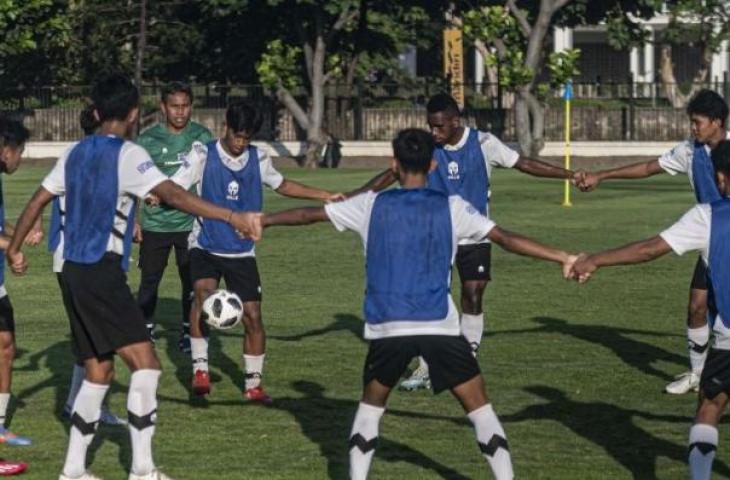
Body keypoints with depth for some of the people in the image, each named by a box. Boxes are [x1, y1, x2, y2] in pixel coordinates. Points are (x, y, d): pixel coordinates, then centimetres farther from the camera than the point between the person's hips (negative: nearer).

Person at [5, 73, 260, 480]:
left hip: (74, 272, 8)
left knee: (99, 370, 14)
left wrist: (15, 248, 27)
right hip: (103, 273, -8)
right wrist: (232, 217, -31)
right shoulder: (128, 155, -11)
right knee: (146, 362, -10)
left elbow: (38, 200, 15)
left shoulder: (76, 153, 12)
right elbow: (174, 196, -24)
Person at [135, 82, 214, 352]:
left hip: (191, 223, 1)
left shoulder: (202, 137, 1)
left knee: (191, 280, 3)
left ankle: (188, 332, 16)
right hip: (155, 224, -1)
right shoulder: (148, 140, -2)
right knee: (149, 281, 4)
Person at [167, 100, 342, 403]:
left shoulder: (258, 159, 2)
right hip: (205, 246, -3)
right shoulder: (204, 155, -9)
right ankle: (200, 368, -21)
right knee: (203, 293, -29)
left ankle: (253, 384, 14)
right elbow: (174, 188, -17)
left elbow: (281, 185, 20)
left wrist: (324, 196, 17)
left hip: (242, 252, 3)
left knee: (252, 315, -2)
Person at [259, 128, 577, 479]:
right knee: (478, 405, 6)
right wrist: (561, 258, 1)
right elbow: (505, 239, -2)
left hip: (387, 328, 1)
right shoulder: (452, 208, 3)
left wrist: (263, 221, 34)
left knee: (371, 403, 22)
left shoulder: (372, 205, 8)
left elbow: (310, 214, 19)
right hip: (440, 326, -1)